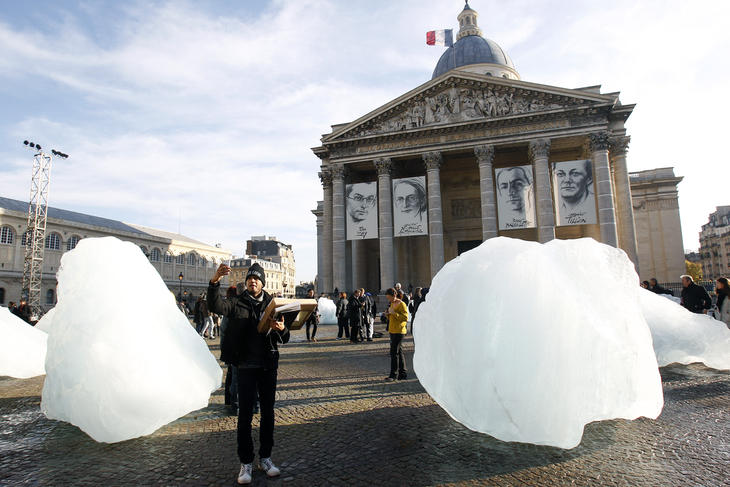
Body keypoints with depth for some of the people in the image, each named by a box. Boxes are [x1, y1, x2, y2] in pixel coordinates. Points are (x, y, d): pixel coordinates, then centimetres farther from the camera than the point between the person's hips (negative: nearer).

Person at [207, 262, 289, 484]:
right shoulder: (237, 303, 1)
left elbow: (284, 338, 3)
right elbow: (216, 306, -19)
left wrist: (281, 328, -21)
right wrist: (214, 281, -35)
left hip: (268, 365, 2)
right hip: (246, 366, -2)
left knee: (268, 412, 10)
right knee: (245, 414, 2)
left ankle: (265, 457, 26)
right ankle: (246, 462, 17)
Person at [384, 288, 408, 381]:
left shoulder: (401, 304, -12)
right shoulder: (392, 304, 16)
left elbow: (405, 318, -19)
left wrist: (394, 313, -24)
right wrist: (388, 314, 4)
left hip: (399, 331, -9)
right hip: (392, 331, 9)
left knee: (394, 352, -9)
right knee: (399, 352, 12)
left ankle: (393, 374, -4)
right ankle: (403, 373, 18)